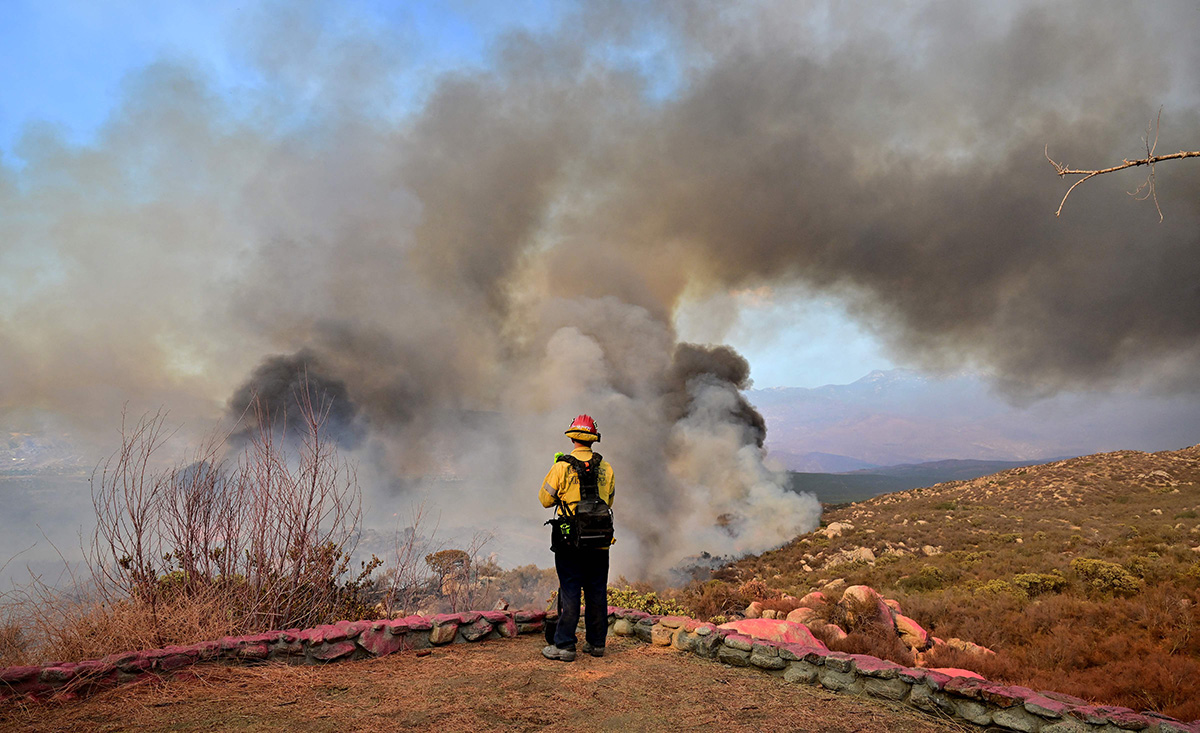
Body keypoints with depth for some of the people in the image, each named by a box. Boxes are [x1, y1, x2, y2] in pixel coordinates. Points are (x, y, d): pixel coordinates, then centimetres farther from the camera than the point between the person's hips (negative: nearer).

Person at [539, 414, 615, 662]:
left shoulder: (562, 467, -9)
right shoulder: (606, 468, 2)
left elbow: (545, 499, 0)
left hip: (570, 541, -3)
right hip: (600, 541, 3)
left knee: (569, 592, 3)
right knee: (597, 592, 12)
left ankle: (564, 646, 7)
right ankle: (596, 643, 22)